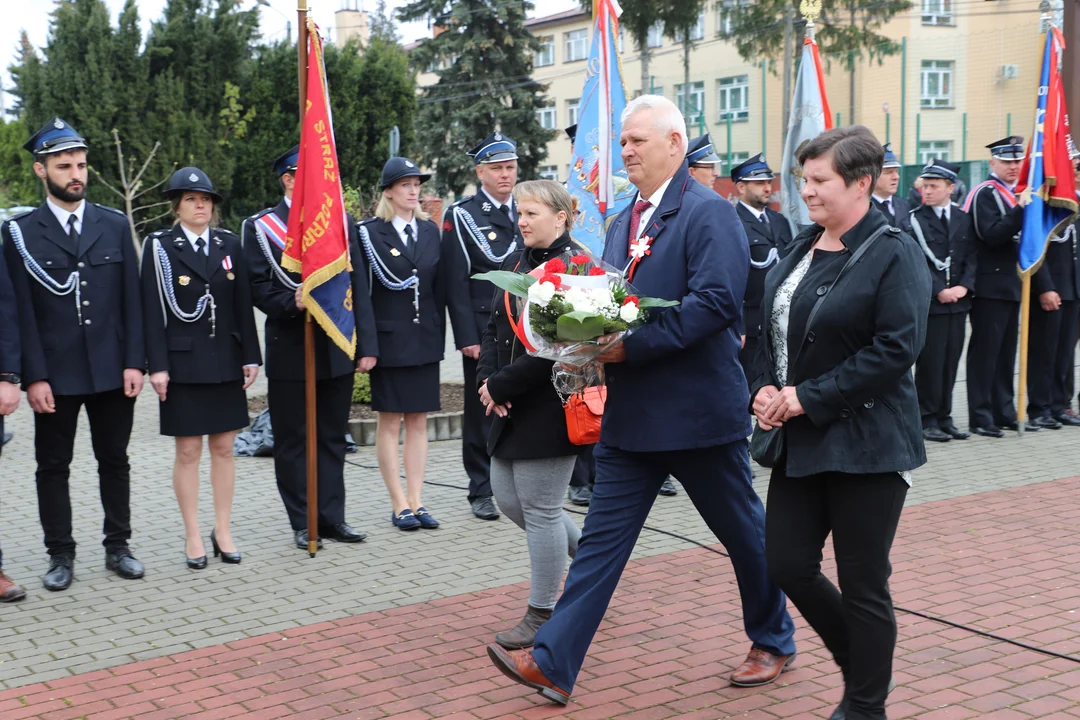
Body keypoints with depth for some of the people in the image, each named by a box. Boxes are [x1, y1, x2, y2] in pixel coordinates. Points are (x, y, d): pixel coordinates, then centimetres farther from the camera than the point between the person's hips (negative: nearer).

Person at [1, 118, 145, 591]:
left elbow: (131, 300, 5)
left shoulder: (115, 225, 6)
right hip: (55, 375, -2)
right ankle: (61, 555, 18)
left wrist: (134, 362, -2)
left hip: (112, 370, 2)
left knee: (114, 460, 11)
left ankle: (117, 548, 23)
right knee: (53, 466, 6)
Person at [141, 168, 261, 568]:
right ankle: (193, 536, 12)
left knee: (224, 448, 8)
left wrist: (251, 356, 4)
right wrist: (157, 366, -11)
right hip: (183, 364, -3)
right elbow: (153, 311, -5)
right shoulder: (159, 246, -1)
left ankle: (223, 531, 18)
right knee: (188, 451, 2)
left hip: (225, 363, 3)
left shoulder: (229, 244, 8)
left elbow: (243, 305, 8)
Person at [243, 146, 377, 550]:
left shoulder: (341, 223, 11)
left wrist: (367, 345, 2)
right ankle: (303, 523, 13)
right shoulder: (260, 227, 1)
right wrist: (291, 302, -24)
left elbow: (358, 287, 7)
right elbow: (257, 288, -4)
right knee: (292, 440, 4)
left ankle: (332, 517, 18)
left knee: (332, 437, 9)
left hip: (337, 349, 3)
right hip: (289, 350, -3)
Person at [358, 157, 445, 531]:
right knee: (390, 422, 2)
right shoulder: (369, 232, -3)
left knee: (419, 421, 7)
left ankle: (416, 501, 12)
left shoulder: (430, 231, 10)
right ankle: (400, 505, 8)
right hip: (389, 340, -4)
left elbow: (439, 288, 11)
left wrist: (439, 334, 5)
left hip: (425, 340, 4)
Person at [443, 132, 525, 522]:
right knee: (483, 409, 3)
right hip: (483, 330, -4)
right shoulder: (461, 215, -3)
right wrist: (467, 337, -13)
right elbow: (457, 281, -7)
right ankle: (482, 490, 11)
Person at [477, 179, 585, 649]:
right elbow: (495, 328, 12)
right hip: (512, 407, 9)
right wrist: (487, 380, -4)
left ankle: (542, 616, 13)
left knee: (540, 508, -1)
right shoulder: (515, 263, 11)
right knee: (508, 497, 15)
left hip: (550, 408, -9)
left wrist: (501, 385, -17)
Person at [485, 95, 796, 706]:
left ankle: (775, 643, 32)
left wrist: (630, 346, -24)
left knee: (745, 532, 12)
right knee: (602, 539, 4)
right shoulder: (624, 222, 14)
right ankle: (553, 665, 5)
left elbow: (716, 301, -24)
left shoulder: (710, 213, -12)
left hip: (699, 408, -7)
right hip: (632, 414, 7)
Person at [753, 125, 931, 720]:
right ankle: (862, 666, 32)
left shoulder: (894, 254, -11)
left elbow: (896, 349, -19)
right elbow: (773, 331, 18)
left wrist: (808, 398, -19)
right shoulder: (803, 249, 11)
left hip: (864, 444, -7)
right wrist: (766, 387, -1)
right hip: (801, 442, 7)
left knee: (862, 586, 3)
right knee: (788, 566, 8)